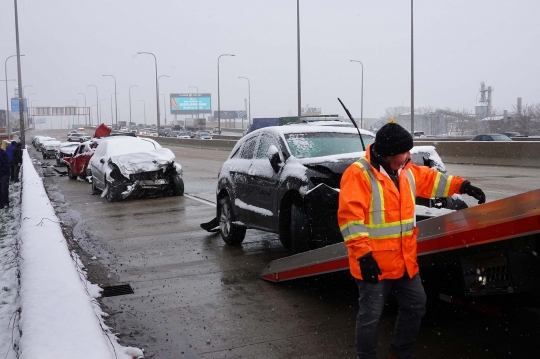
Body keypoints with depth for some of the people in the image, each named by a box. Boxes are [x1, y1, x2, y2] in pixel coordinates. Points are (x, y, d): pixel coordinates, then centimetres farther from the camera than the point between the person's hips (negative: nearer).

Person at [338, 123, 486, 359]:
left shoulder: (406, 171, 7)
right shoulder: (359, 174, -19)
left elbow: (430, 180, 24)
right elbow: (350, 217, -23)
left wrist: (462, 186, 17)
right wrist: (363, 255, -26)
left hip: (404, 259, 9)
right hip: (374, 262, -8)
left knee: (416, 305, 19)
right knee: (370, 317, 1)